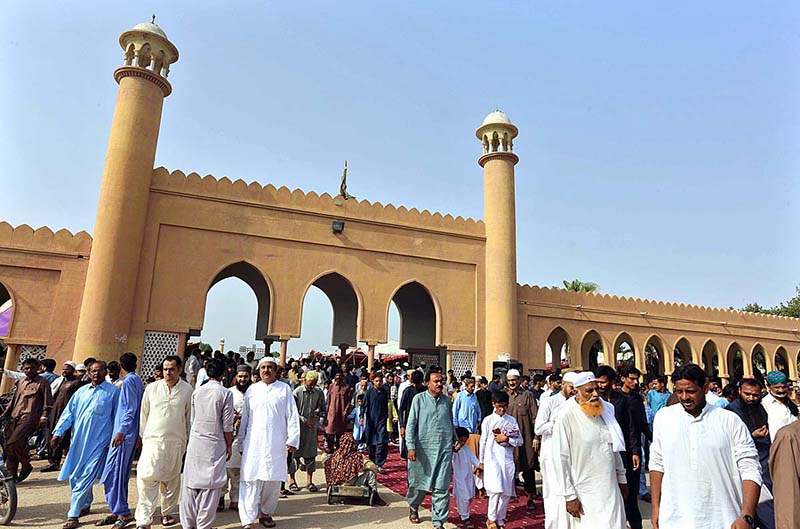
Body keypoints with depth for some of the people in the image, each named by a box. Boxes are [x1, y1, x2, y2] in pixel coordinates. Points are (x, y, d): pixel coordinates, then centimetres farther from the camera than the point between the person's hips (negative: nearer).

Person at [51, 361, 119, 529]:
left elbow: (117, 417, 0)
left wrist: (113, 438, -2)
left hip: (98, 441, -5)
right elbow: (69, 413, 12)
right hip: (78, 441, 5)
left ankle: (73, 515, 1)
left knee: (85, 478, -7)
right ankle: (85, 504, 32)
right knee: (75, 476, 13)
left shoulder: (113, 391, -1)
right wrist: (58, 432, 2)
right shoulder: (81, 391, 12)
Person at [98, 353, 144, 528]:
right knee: (122, 473, 13)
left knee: (113, 473, -5)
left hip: (124, 432, -9)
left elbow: (131, 409, -17)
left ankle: (122, 513, -1)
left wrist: (121, 431, -17)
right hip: (131, 433, 9)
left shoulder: (128, 381, -11)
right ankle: (119, 511, 20)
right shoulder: (138, 380, 14)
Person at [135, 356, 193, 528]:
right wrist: (144, 436, 13)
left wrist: (186, 439, 11)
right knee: (147, 478, -10)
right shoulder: (152, 388, 0)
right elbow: (144, 414, 10)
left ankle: (168, 513, 29)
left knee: (172, 479, 11)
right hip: (153, 440, 0)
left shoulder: (187, 389, -2)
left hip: (176, 442, 0)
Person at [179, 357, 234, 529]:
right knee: (210, 486, 5)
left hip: (195, 443, 4)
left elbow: (192, 419, 10)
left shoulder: (197, 391, 3)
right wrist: (229, 446, 4)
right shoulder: (225, 394, -10)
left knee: (190, 482, 11)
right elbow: (227, 425, -7)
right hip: (215, 444, -4)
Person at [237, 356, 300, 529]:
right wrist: (241, 442, 13)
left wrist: (292, 439, -4)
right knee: (251, 480, -5)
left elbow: (292, 416, 2)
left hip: (276, 444, 0)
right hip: (253, 443, 1)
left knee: (273, 480, 6)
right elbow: (244, 418, 14)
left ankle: (265, 512, 25)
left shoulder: (285, 389, 4)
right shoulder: (252, 390, 10)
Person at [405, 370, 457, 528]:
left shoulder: (447, 401, 7)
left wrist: (455, 440, 15)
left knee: (442, 487, 1)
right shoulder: (419, 399, -4)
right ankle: (413, 507, 42)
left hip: (445, 449, 2)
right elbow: (411, 424, -5)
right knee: (419, 482, 13)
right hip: (423, 449, -2)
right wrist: (411, 447, -11)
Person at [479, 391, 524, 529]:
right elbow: (483, 441, 5)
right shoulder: (488, 420, 0)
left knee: (506, 493, 4)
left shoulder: (512, 420, 6)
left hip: (507, 460, 3)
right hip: (492, 459, -3)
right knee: (496, 489, -15)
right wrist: (481, 461, 9)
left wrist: (507, 439, -11)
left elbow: (520, 441, 5)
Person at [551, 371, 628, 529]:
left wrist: (621, 479, 16)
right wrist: (569, 496, -13)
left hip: (611, 490, 6)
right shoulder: (566, 417, -15)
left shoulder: (605, 410, 4)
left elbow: (614, 448, 16)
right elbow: (560, 460, -13)